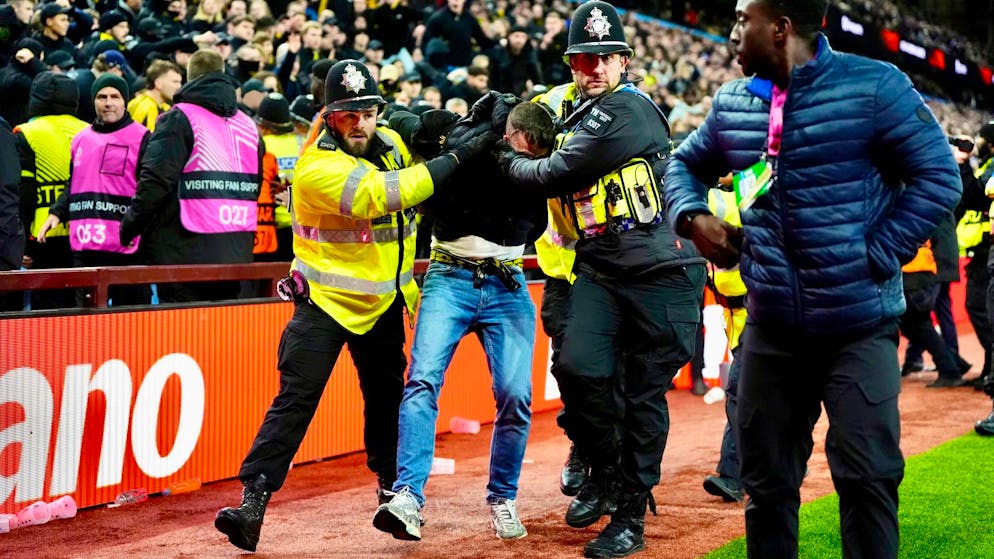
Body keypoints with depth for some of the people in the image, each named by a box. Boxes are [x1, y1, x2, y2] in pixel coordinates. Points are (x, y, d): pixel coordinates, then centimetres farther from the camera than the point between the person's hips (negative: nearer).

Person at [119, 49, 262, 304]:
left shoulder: (179, 118, -4)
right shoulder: (248, 125, 15)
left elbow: (156, 181, -14)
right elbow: (256, 189, 20)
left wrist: (129, 227, -2)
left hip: (184, 255, -6)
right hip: (236, 257, 6)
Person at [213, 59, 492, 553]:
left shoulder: (392, 143, 0)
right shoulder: (317, 168, -22)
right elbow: (382, 194, -34)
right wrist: (459, 155, -33)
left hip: (383, 303, 6)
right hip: (325, 301, -6)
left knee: (386, 397, 18)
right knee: (295, 399, -12)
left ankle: (391, 486, 37)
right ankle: (252, 503, -13)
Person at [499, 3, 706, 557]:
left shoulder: (627, 108, -13)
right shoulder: (578, 116, 15)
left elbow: (554, 175, -14)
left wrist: (510, 161, 5)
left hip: (662, 270, -7)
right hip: (600, 269, 7)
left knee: (645, 395, -1)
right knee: (579, 368, -13)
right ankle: (607, 472, 12)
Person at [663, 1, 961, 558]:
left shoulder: (874, 86, -10)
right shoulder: (732, 104, 6)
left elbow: (938, 177, -10)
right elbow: (685, 164, 23)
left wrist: (876, 259, -12)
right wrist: (691, 216, 2)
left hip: (858, 327, -4)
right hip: (771, 328, 5)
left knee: (867, 478, -5)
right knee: (767, 480, 12)